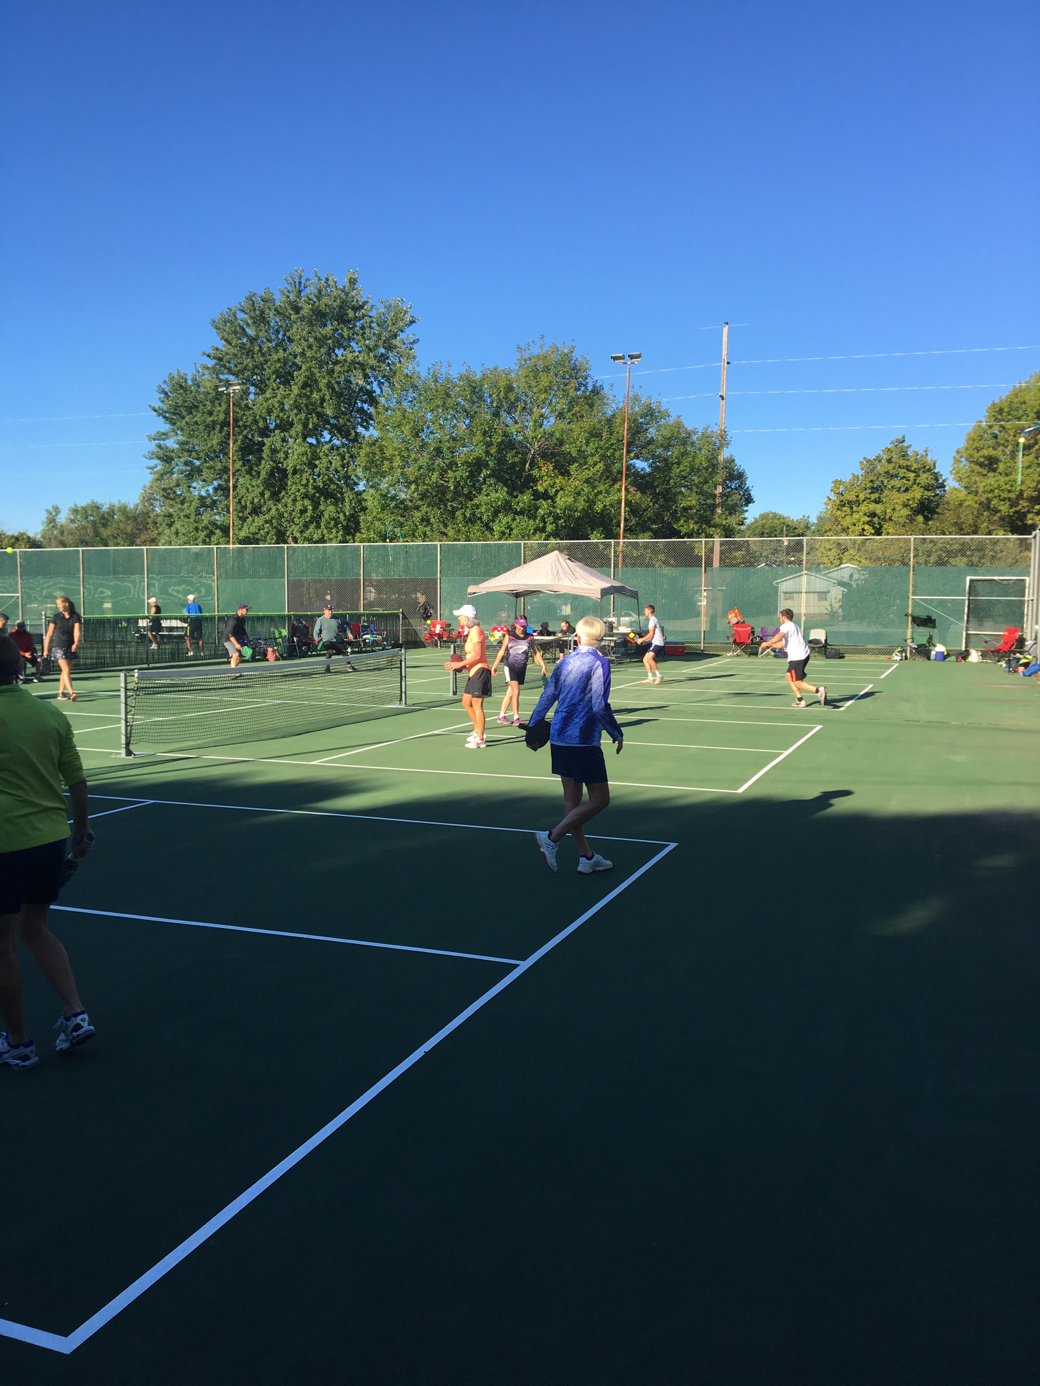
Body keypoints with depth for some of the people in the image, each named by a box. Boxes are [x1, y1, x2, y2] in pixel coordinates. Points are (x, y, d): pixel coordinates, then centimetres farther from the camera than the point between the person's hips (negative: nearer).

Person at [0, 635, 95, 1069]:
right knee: (35, 930, 24)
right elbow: (77, 781, 7)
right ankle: (75, 1014, 16)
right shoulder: (51, 715, 1)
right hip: (52, 838, 6)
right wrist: (81, 829, 19)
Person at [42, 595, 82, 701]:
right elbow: (49, 634, 5)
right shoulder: (56, 617, -1)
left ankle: (61, 693, 17)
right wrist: (46, 649, 5)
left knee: (65, 671, 8)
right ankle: (72, 693, -23)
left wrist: (76, 643, -33)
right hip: (58, 647, -2)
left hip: (71, 648, 2)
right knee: (66, 670, -15)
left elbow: (77, 631, -14)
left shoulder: (76, 617, -1)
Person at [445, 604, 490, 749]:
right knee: (466, 702, 18)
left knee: (477, 705, -7)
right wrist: (461, 664, 9)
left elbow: (477, 655, -20)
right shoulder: (470, 632, 16)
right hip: (473, 672, 11)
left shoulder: (476, 631, -15)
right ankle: (478, 731, 30)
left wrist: (460, 664, -18)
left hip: (480, 671, -11)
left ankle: (480, 740, -1)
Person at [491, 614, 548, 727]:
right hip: (510, 666, -3)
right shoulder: (509, 636, 0)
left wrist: (543, 665, 6)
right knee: (516, 692, -14)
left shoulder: (530, 637, 7)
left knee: (510, 692, 10)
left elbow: (536, 652, 12)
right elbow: (502, 651, 3)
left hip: (522, 668, 3)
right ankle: (516, 718, -9)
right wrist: (495, 666, 0)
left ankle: (502, 715, 21)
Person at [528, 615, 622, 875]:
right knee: (599, 799, 1)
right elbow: (600, 707, -16)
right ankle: (552, 838, -4)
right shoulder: (599, 664, -10)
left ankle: (586, 857, 18)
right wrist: (617, 734, -4)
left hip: (558, 736, 8)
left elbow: (547, 698, 11)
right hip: (583, 739, -8)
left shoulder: (565, 662, 9)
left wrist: (532, 728, 20)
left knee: (572, 799, 11)